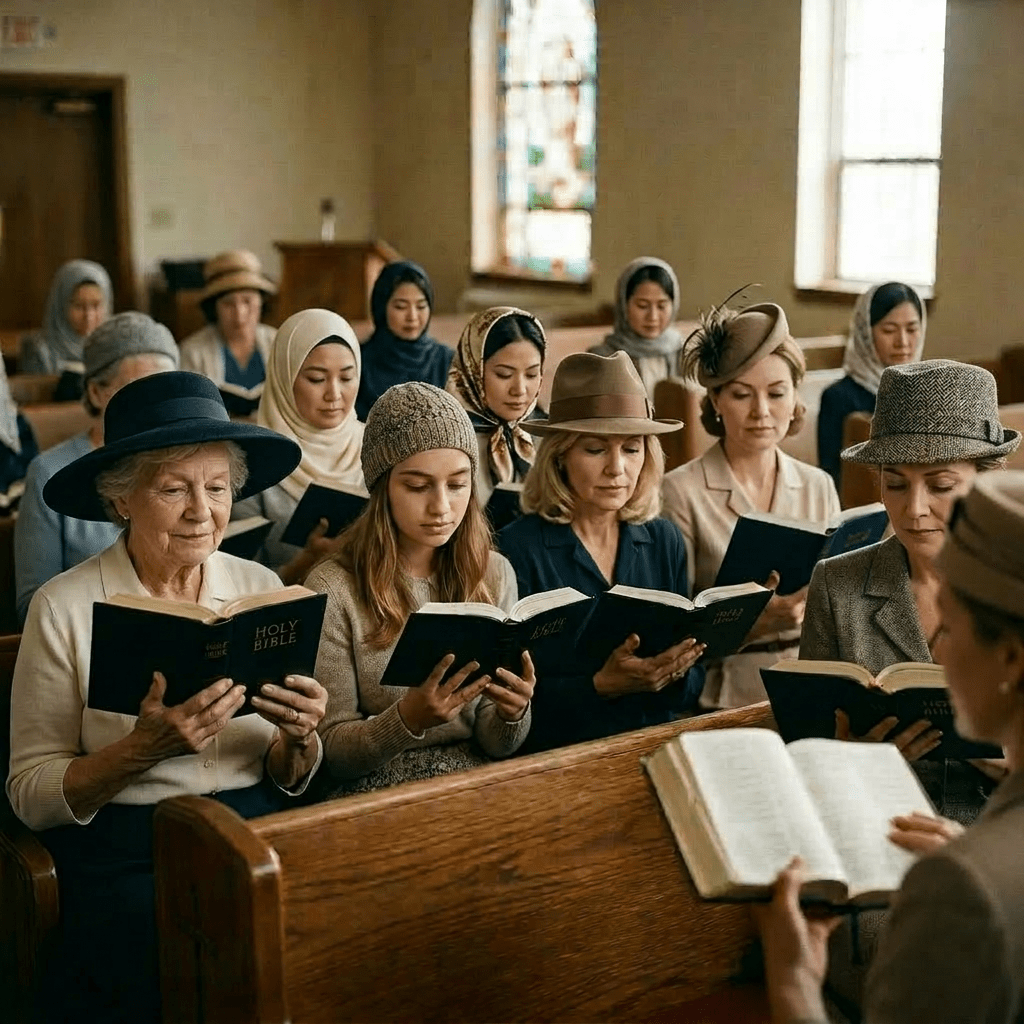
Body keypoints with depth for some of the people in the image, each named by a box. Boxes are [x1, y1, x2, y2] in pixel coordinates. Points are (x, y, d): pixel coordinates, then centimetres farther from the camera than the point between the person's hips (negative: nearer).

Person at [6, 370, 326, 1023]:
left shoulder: (261, 588, 7)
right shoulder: (66, 608, -4)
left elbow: (287, 781, 11)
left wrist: (298, 739, -12)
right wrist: (142, 749, -21)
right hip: (125, 856, -3)